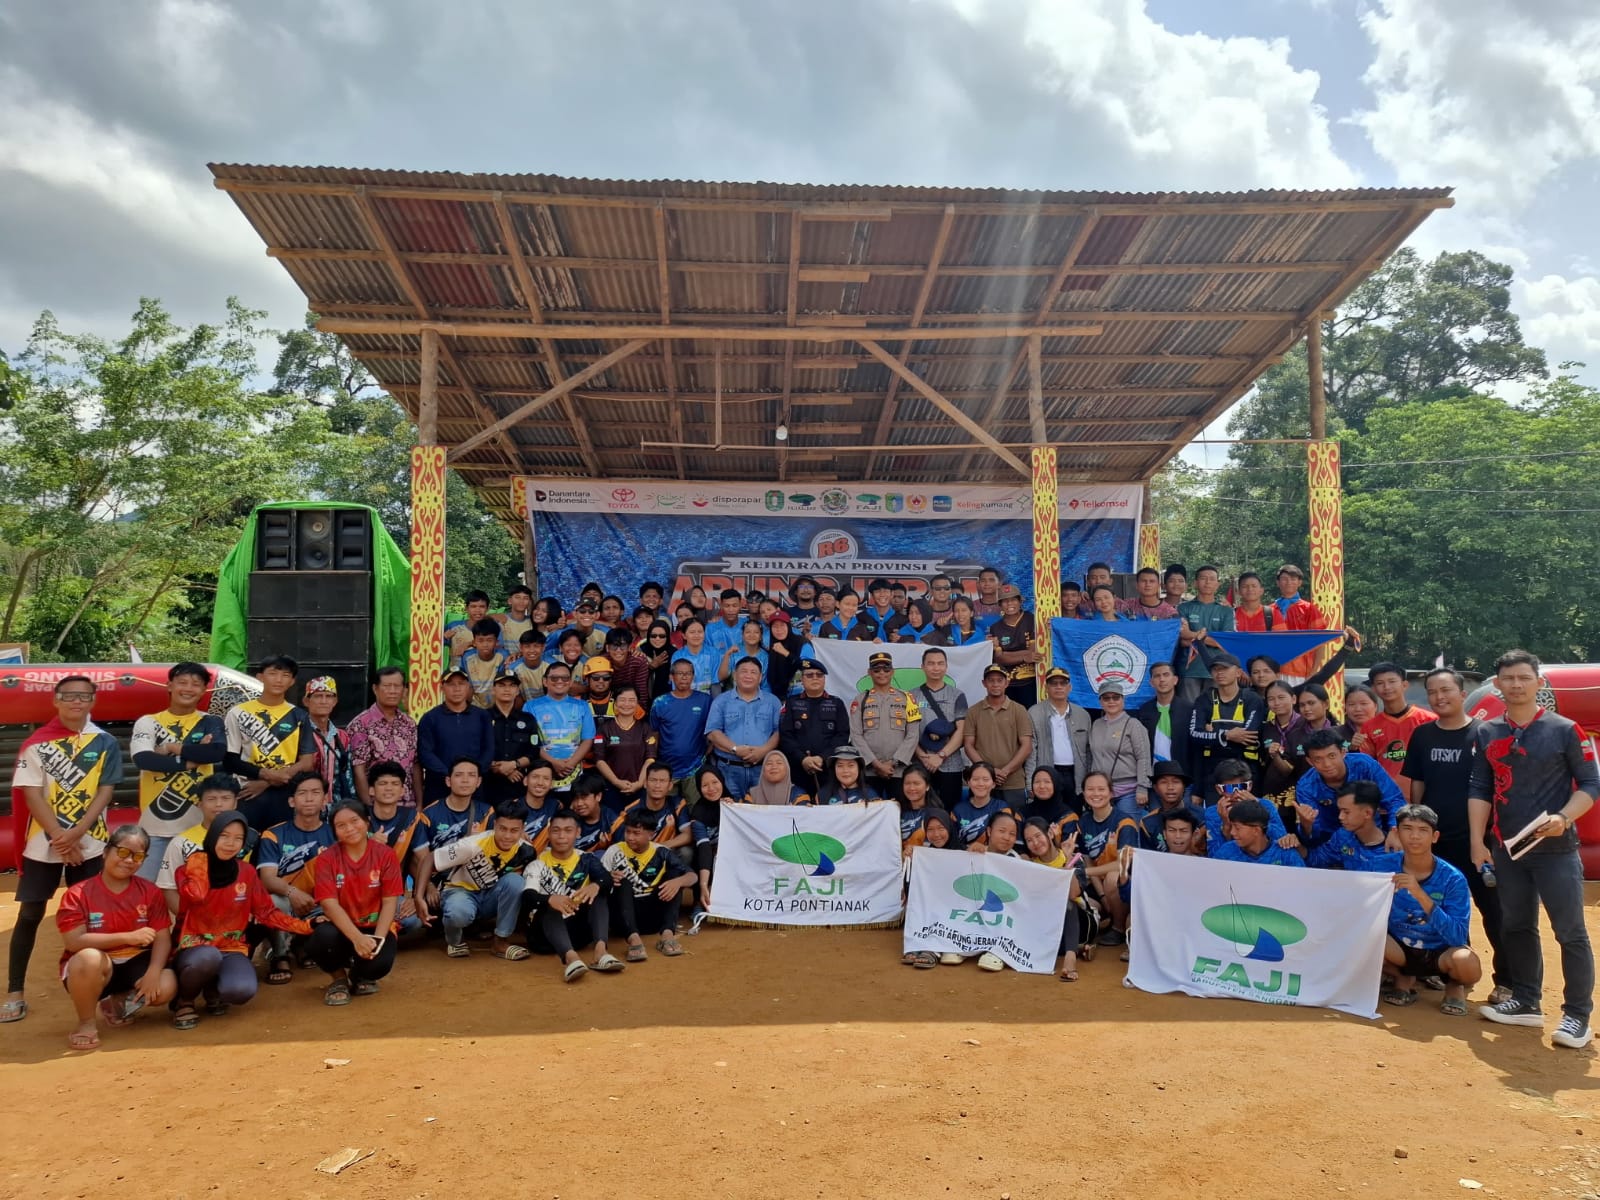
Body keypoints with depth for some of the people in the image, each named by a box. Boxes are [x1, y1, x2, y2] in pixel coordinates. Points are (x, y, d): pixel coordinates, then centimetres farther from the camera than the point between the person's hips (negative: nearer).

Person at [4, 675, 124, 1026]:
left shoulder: (106, 743, 2)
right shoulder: (37, 743, 1)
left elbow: (105, 792, -3)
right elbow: (32, 794, -5)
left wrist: (76, 833, -15)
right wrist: (59, 836, -13)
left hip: (90, 842, 0)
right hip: (44, 841, 0)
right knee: (30, 914, 1)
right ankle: (15, 992, 8)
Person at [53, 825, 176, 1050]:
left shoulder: (150, 891, -1)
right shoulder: (79, 894, -9)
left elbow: (162, 938, -6)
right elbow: (73, 941, -20)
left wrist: (153, 973, -24)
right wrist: (128, 937, -28)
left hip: (135, 964, 3)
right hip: (96, 966, -3)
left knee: (166, 987, -27)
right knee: (90, 957, -38)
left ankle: (117, 1004, 10)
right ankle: (87, 1022, -10)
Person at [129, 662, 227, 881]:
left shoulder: (211, 722, 5)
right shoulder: (148, 722, 4)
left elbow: (218, 752, -15)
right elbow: (142, 759, -13)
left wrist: (172, 748, -11)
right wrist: (191, 759, -12)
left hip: (198, 824, 0)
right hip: (155, 825, 0)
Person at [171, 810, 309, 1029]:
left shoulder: (247, 872, 2)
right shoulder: (192, 865, -5)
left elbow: (266, 912, 4)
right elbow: (196, 895, -27)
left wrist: (306, 927, -7)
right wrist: (200, 858, -13)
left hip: (232, 949, 2)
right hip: (193, 949, -2)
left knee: (242, 990, -30)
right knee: (208, 957, -39)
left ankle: (213, 990, 9)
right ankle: (184, 1000, -4)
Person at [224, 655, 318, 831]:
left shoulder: (299, 716, 7)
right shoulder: (238, 713, 5)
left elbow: (306, 763, 2)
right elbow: (230, 759, 2)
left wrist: (265, 783, -11)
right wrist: (267, 774, -15)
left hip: (286, 795, 1)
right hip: (248, 794, -1)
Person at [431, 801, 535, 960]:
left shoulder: (525, 851, -16)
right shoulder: (473, 844, -28)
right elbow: (429, 861, -21)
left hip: (491, 896, 3)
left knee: (515, 880, -29)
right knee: (460, 913, -39)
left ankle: (501, 941, -13)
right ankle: (454, 940, 0)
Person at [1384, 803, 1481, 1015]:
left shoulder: (1452, 878, -17)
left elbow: (1459, 937, -27)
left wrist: (1421, 896, -38)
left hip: (1441, 952, -1)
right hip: (1400, 950, 2)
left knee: (1466, 962, -36)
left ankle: (1455, 986, 4)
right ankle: (1404, 979, 3)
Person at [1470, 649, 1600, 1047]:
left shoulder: (1564, 730, -5)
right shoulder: (1486, 734, 6)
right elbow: (1479, 789, 8)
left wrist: (1564, 819, -20)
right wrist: (1477, 840, 0)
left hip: (1556, 849, -4)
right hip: (1506, 848, 4)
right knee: (1516, 927, 13)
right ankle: (1526, 1002, 25)